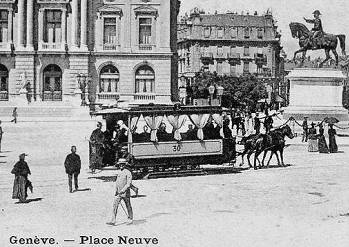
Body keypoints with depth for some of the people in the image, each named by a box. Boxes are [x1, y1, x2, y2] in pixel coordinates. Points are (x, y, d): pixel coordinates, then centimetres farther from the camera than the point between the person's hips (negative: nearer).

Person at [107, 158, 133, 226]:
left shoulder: (128, 173, -10)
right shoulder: (119, 173, 11)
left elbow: (129, 183, -17)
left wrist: (123, 190, -24)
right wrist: (116, 190, 6)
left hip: (125, 193, -6)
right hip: (118, 193, 6)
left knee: (128, 206, 9)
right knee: (115, 205, -5)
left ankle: (130, 219, 27)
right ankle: (113, 221, -7)